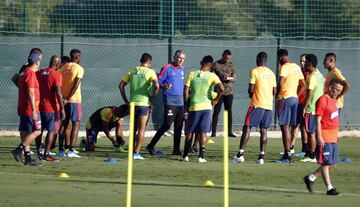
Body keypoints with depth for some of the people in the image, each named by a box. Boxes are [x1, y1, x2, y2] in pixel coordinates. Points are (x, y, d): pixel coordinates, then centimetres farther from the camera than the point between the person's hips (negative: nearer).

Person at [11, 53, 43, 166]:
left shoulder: (23, 73, 15)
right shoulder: (31, 73, -14)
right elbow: (31, 93, -19)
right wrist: (34, 111, -20)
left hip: (22, 108, 9)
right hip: (30, 108, -9)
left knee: (25, 132, 7)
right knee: (36, 131, -6)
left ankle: (27, 159, 7)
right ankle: (19, 150, -14)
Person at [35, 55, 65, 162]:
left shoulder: (39, 73, 6)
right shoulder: (56, 75, -11)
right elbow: (58, 92, -18)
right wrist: (62, 109, -15)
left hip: (39, 106, 6)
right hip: (51, 108, -6)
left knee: (39, 130, 14)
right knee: (51, 131, 1)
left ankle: (39, 153, 17)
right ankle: (46, 155, -4)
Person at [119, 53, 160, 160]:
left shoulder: (132, 71, 8)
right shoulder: (150, 72, -5)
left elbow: (121, 85, 6)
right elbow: (157, 86, -20)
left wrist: (126, 100, 10)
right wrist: (152, 98, -6)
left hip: (133, 103, 4)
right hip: (144, 103, -4)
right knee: (141, 129, 0)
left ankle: (132, 151, 21)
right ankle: (136, 152, -5)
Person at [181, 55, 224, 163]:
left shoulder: (192, 74, -2)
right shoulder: (212, 76, -5)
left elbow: (186, 90, -3)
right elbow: (221, 88, -15)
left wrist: (186, 104, 7)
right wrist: (216, 100, -1)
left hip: (193, 106, 1)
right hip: (206, 106, -1)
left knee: (189, 131, 12)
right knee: (203, 132, 3)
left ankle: (185, 155, 14)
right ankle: (201, 156, -2)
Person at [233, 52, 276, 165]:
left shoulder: (255, 71, -7)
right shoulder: (271, 73, 11)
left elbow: (251, 89, -10)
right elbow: (274, 91, 12)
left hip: (257, 104, -5)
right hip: (269, 105, 5)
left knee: (247, 127, -1)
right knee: (264, 130, 5)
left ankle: (240, 154, -8)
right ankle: (261, 156, 0)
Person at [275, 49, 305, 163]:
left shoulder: (284, 67, -12)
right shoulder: (296, 67, 13)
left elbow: (281, 84, -23)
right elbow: (302, 84, 18)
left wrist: (277, 95, -8)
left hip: (285, 98, -8)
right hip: (294, 98, 8)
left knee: (285, 127, -7)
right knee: (288, 127, 14)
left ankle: (287, 155, -10)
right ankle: (287, 154, 16)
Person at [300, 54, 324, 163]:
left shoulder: (311, 76, -15)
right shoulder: (320, 75, 13)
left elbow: (309, 94, -20)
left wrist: (304, 108, -17)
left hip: (311, 109, -9)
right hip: (319, 108, 9)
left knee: (311, 133, -4)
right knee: (316, 132, 11)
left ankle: (311, 156, -3)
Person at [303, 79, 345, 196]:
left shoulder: (333, 100, 14)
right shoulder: (323, 100, -13)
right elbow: (318, 120, -16)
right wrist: (319, 136, -20)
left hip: (333, 138, 9)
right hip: (324, 138, -9)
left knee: (332, 164, 11)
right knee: (326, 163, -3)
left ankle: (310, 178, 22)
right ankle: (329, 188, 0)